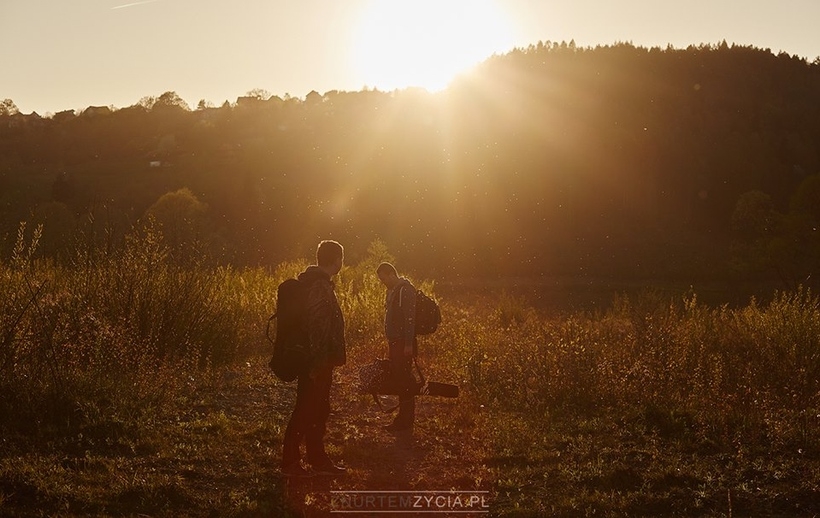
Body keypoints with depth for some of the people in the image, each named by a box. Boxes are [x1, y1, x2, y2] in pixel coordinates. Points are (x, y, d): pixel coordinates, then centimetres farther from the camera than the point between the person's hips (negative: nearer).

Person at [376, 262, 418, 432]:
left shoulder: (406, 290, -15)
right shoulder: (392, 291, 16)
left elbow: (410, 318, -21)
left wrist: (409, 344, -24)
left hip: (404, 343, -10)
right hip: (395, 342, 10)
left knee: (404, 379, -6)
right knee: (398, 379, 13)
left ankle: (406, 421, -1)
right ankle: (403, 417, 20)